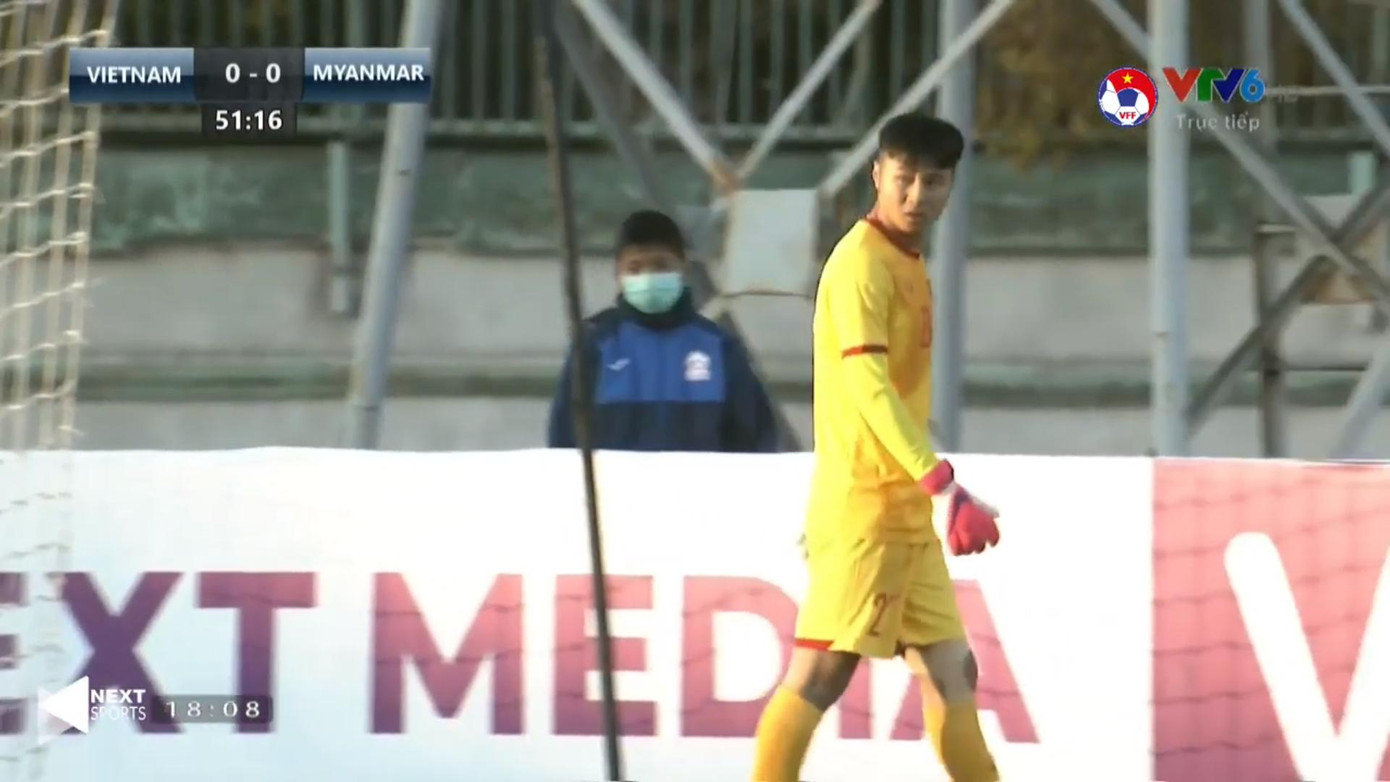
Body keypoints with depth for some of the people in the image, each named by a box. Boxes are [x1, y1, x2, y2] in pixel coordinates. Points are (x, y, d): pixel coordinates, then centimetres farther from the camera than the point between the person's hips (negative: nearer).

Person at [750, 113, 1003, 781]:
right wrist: (943, 484, -32)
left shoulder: (908, 266, 16)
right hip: (863, 506, -9)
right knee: (822, 669, -11)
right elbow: (866, 386, -24)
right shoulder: (863, 262, -13)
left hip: (906, 511, 9)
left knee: (950, 670, 10)